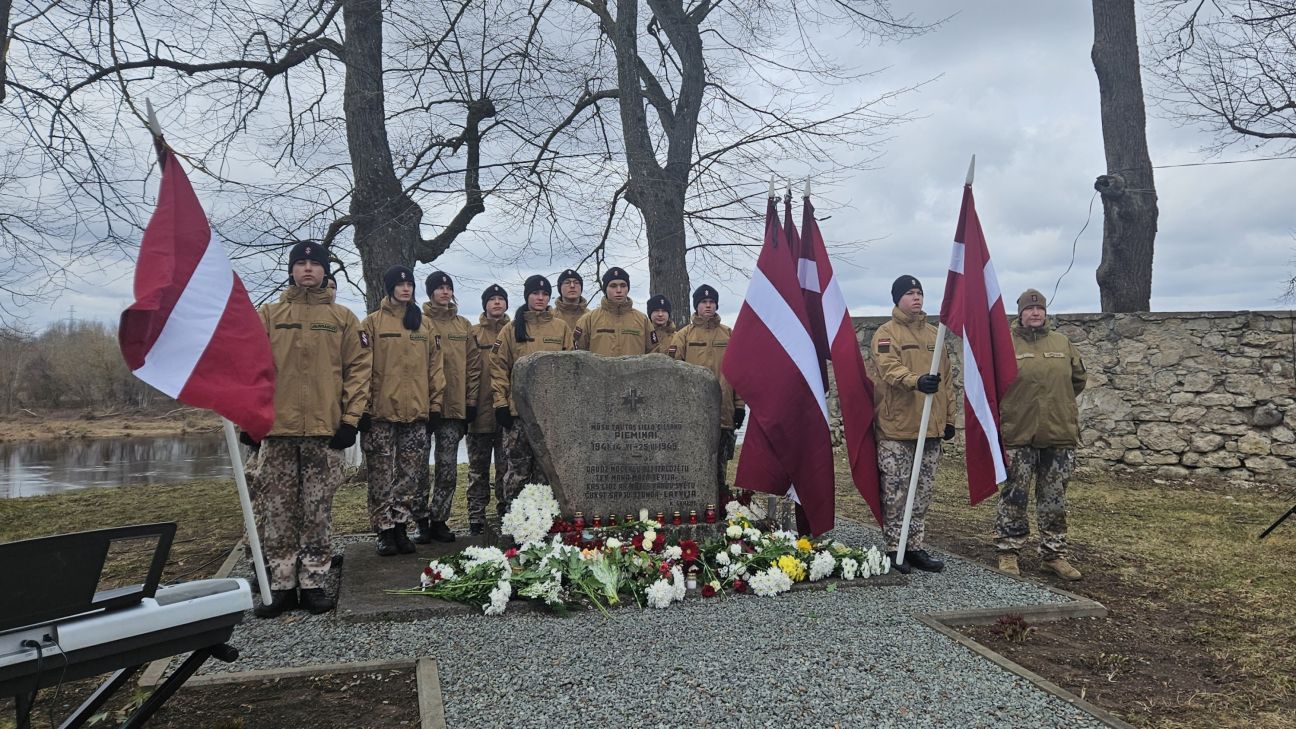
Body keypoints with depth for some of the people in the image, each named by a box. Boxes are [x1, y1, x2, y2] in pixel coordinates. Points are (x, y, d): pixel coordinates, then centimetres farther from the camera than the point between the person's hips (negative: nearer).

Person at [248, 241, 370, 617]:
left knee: (318, 513, 5)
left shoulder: (343, 318, 7)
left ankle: (313, 582, 14)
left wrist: (351, 418, -5)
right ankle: (281, 584, 13)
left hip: (326, 430, -1)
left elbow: (359, 367, 3)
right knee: (277, 512, 4)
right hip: (278, 430, 1)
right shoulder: (269, 315, 9)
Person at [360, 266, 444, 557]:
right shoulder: (373, 322, 3)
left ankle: (401, 527, 15)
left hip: (417, 412, 3)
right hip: (382, 411, -3)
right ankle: (384, 531, 7)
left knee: (410, 474, 5)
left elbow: (435, 365, 12)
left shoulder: (424, 323, 12)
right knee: (382, 475, 0)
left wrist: (435, 402, 6)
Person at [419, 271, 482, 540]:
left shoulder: (463, 325, 13)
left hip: (455, 406, 3)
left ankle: (439, 520, 14)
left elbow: (471, 364, 13)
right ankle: (422, 521, 10)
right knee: (421, 465, 1)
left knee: (448, 467, 6)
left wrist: (471, 400, 7)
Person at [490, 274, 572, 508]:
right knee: (518, 467, -1)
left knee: (546, 468, 4)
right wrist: (500, 402, -5)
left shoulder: (561, 328, 10)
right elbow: (499, 366, 4)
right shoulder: (512, 329, 7)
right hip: (518, 408, -1)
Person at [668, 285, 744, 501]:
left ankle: (721, 497, 17)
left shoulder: (729, 335, 11)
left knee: (721, 458, 8)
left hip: (723, 409, 2)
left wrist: (740, 405, 6)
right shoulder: (684, 335, 5)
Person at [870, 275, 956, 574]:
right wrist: (916, 381, -38)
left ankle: (915, 547, 20)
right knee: (895, 491, 0)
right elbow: (889, 368, -19)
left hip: (931, 426, 6)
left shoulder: (933, 333, 16)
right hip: (897, 427, -6)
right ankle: (894, 548, 9)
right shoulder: (886, 333, -2)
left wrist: (949, 417, 15)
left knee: (922, 492, 10)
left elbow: (946, 377, 19)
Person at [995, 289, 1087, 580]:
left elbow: (1078, 379, 20)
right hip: (1018, 436, -4)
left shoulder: (1062, 343, 8)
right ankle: (1008, 552, 14)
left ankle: (1054, 554, 23)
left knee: (1054, 499, 12)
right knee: (1014, 496, 3)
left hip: (1059, 436, 4)